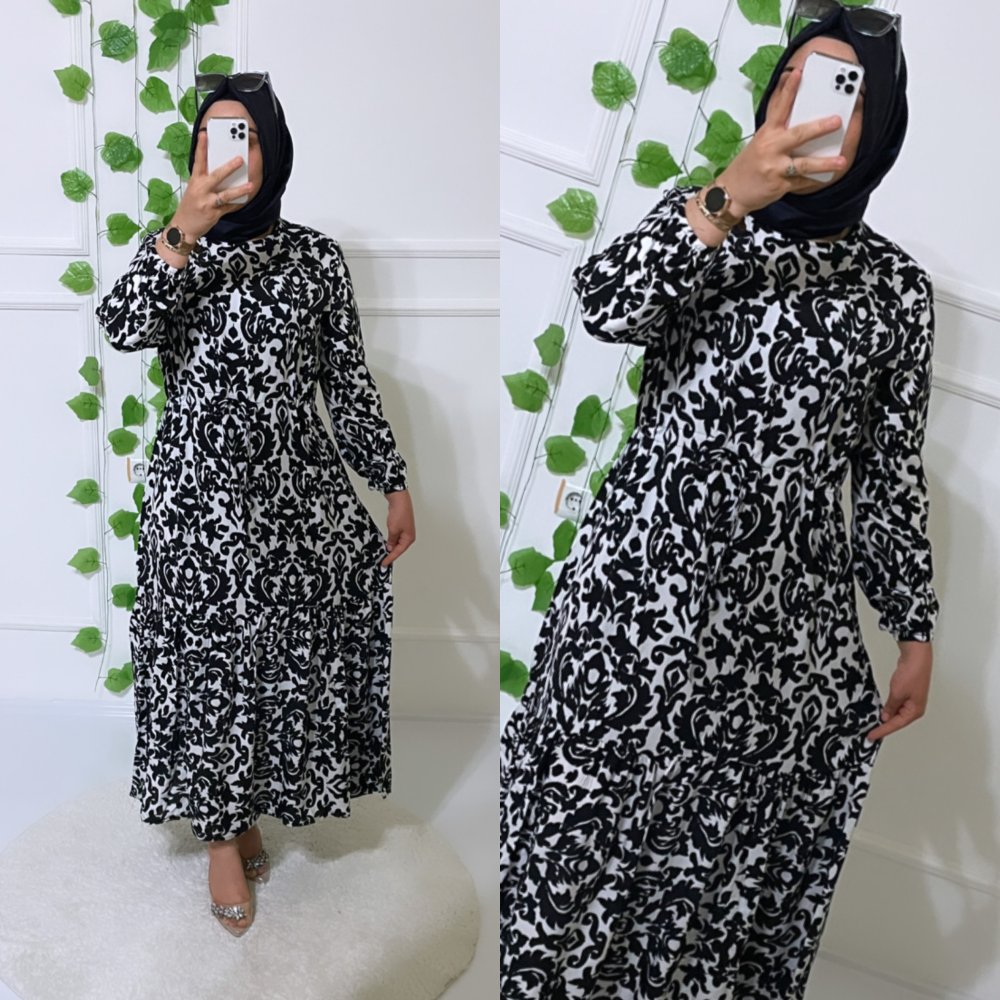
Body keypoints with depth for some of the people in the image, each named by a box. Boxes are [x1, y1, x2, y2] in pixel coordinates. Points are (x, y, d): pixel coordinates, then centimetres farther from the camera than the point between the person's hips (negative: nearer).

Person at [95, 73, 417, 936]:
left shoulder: (316, 257, 5)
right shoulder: (173, 251, 6)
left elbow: (350, 381, 6)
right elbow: (123, 329, -14)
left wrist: (393, 484, 3)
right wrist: (184, 233, -24)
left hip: (301, 490, 1)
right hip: (200, 492, 0)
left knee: (298, 653, 6)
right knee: (208, 660, 4)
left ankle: (252, 799, 31)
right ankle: (224, 831, 23)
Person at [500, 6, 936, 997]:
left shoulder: (894, 285, 8)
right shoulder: (696, 219, 6)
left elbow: (892, 469, 10)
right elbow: (604, 305, -16)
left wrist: (915, 627, 8)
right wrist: (725, 199, -29)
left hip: (789, 615, 2)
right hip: (642, 588, -1)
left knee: (743, 854, 10)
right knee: (592, 826, 6)